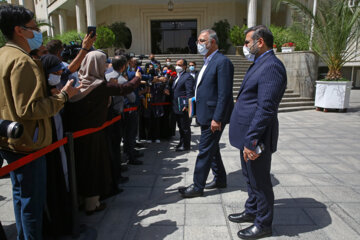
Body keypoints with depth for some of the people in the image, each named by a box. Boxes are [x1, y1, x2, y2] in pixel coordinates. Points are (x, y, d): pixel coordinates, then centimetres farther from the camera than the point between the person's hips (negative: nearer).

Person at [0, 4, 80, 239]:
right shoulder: (22, 61, -20)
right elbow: (28, 109, -27)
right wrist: (63, 95, -18)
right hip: (27, 144, -10)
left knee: (21, 195, 22)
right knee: (33, 200, 3)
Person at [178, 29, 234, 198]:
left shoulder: (222, 62, -15)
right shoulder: (208, 62, 16)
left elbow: (224, 94, -21)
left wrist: (217, 118, -23)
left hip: (213, 116, -10)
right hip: (206, 115, 10)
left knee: (205, 151, -1)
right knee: (211, 149, 18)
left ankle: (197, 187, 12)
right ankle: (220, 179, 34)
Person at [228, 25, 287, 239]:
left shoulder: (271, 67, -19)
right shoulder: (260, 64, 13)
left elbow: (266, 109, -26)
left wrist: (251, 140, -25)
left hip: (256, 137, -10)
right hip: (248, 134, 10)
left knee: (260, 181, 7)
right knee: (251, 177, 22)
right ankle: (252, 212, 42)